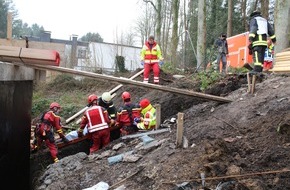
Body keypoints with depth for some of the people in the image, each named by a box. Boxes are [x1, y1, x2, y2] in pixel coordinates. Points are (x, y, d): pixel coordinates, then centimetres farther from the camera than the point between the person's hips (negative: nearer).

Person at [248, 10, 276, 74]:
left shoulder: (253, 20, 11)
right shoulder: (265, 21, 29)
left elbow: (253, 29, -8)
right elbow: (271, 30, 23)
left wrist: (250, 38, -19)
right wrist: (273, 39, 24)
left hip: (257, 41, -7)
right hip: (264, 41, 7)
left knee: (256, 55, -18)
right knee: (261, 56, 8)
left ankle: (257, 69, -30)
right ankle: (260, 69, 3)